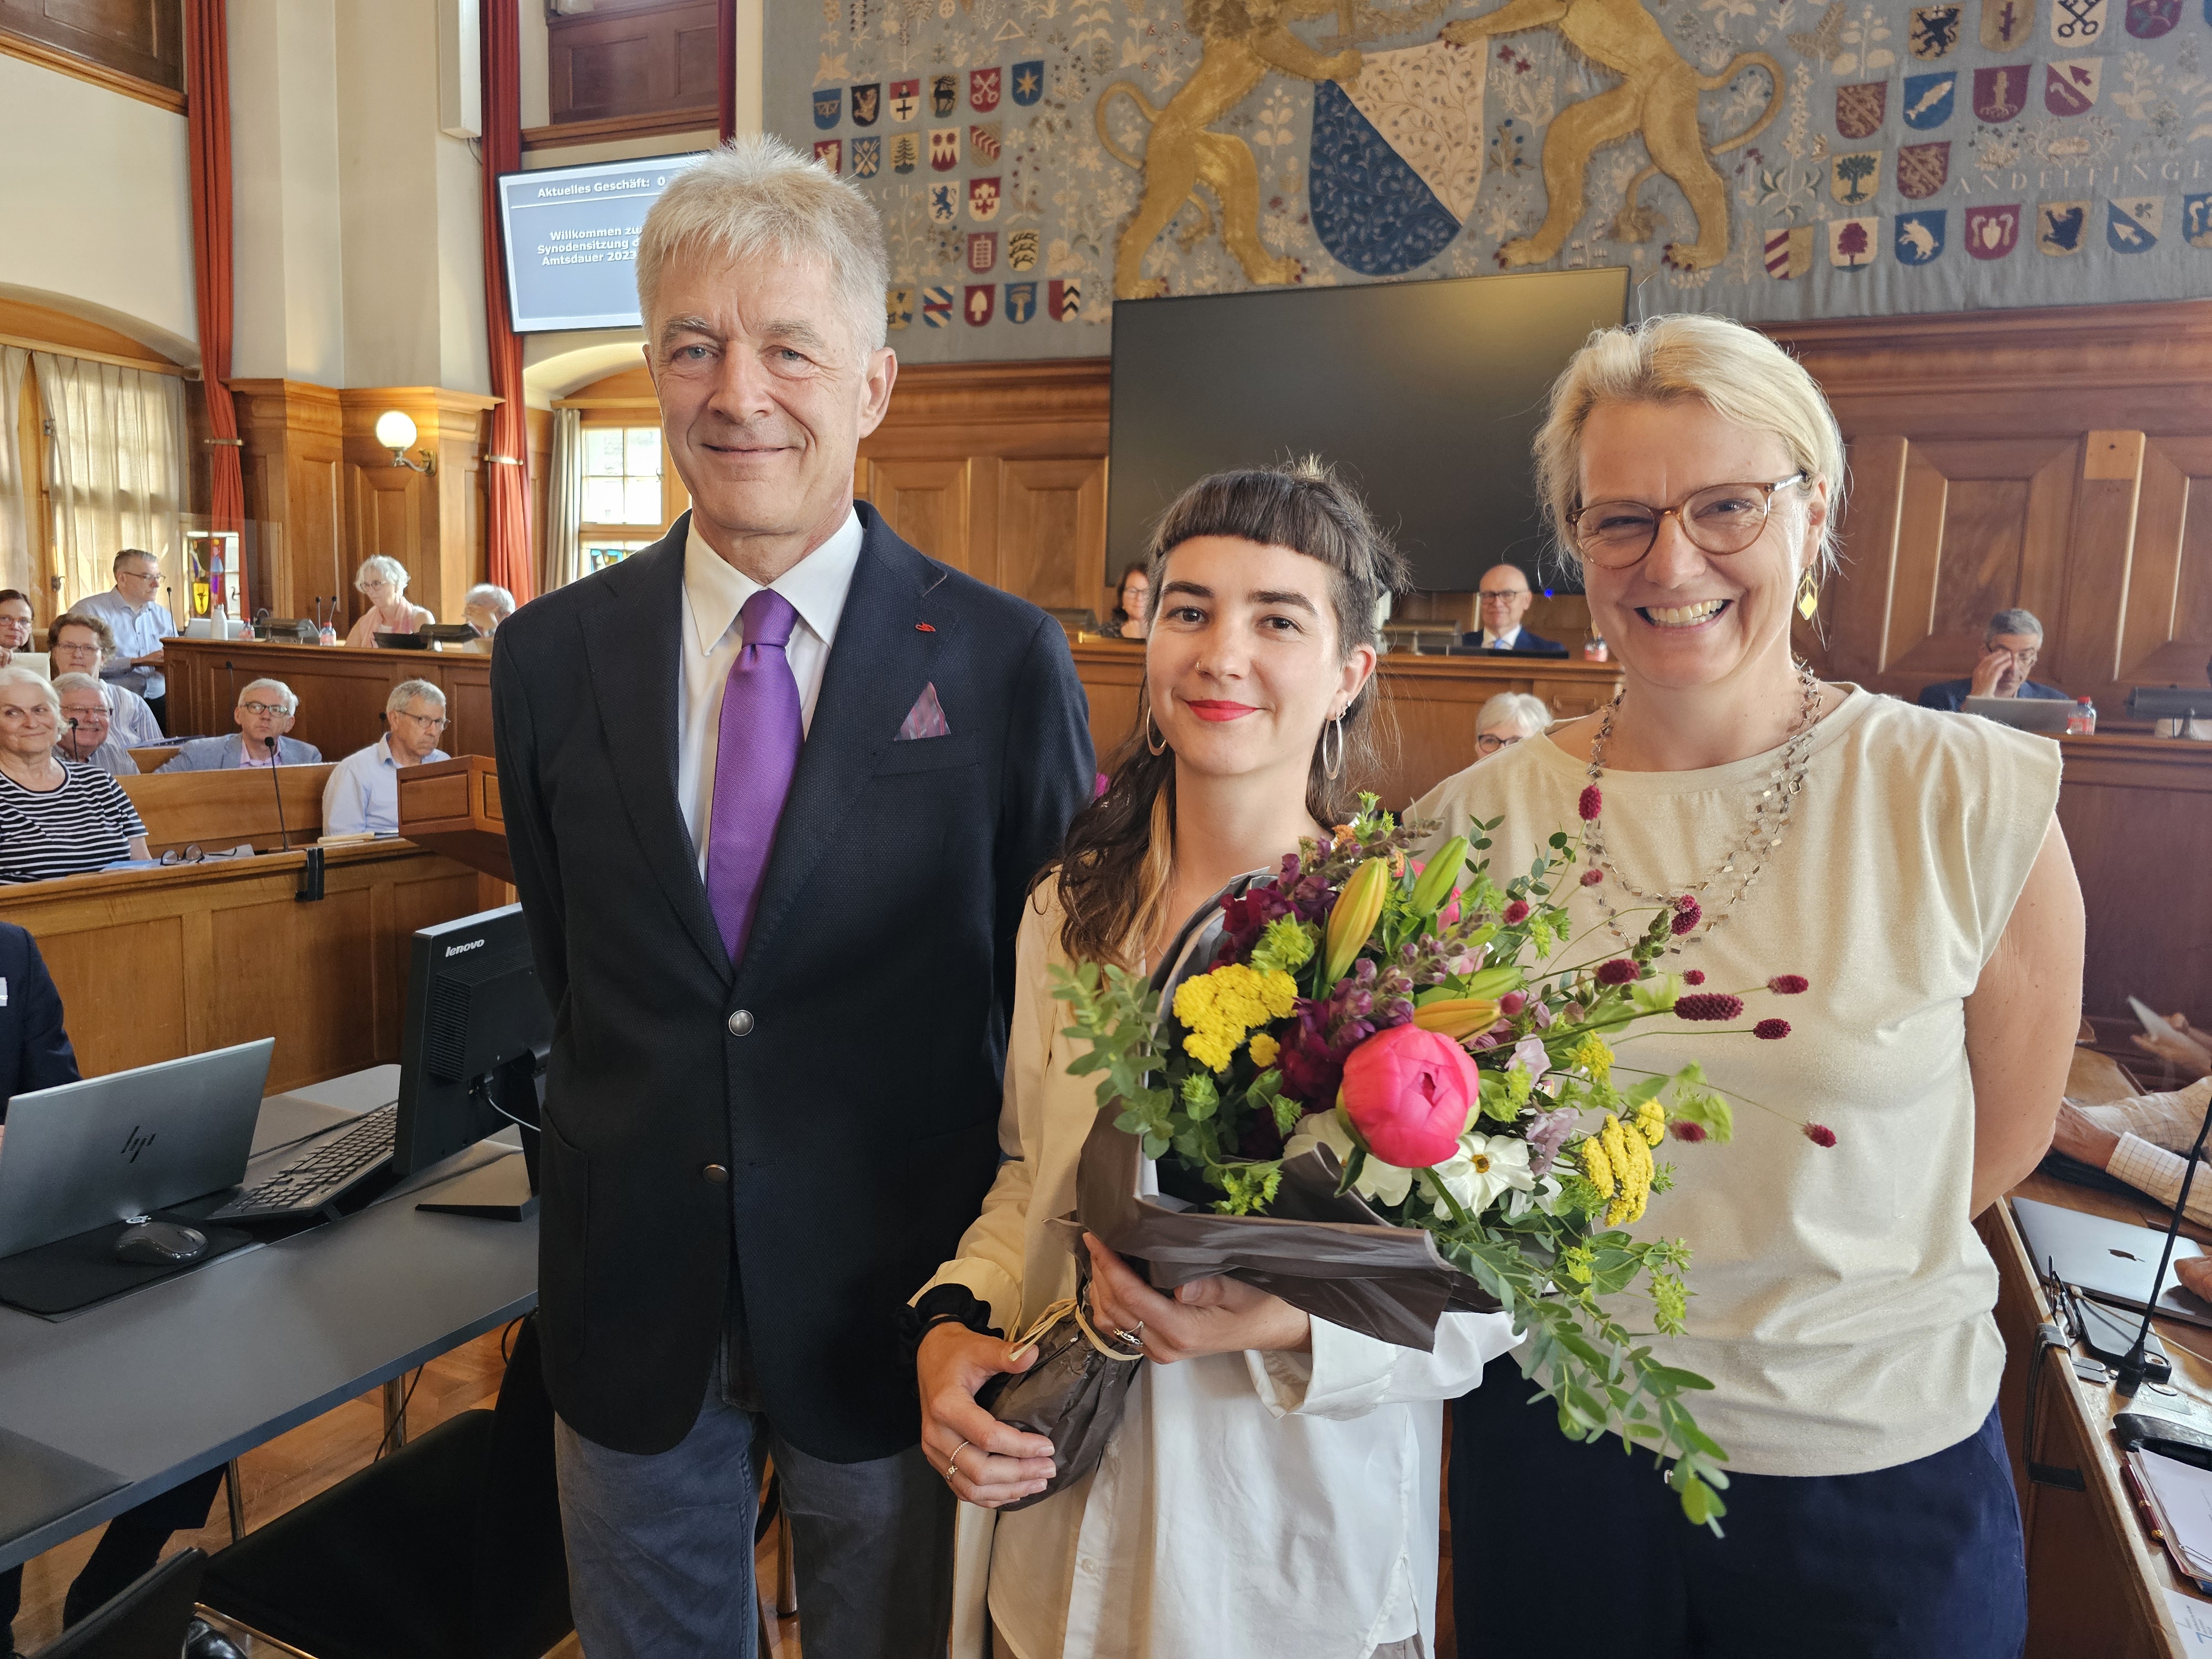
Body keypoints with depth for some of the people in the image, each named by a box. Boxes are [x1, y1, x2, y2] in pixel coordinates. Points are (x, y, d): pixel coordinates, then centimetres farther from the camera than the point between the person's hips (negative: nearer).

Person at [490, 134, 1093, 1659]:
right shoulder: (552, 657, -3)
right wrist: (625, 1168, 8)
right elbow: (570, 960, 9)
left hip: (894, 1305, -2)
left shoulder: (1004, 658, -11)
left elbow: (1057, 981, -3)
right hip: (632, 1309, 3)